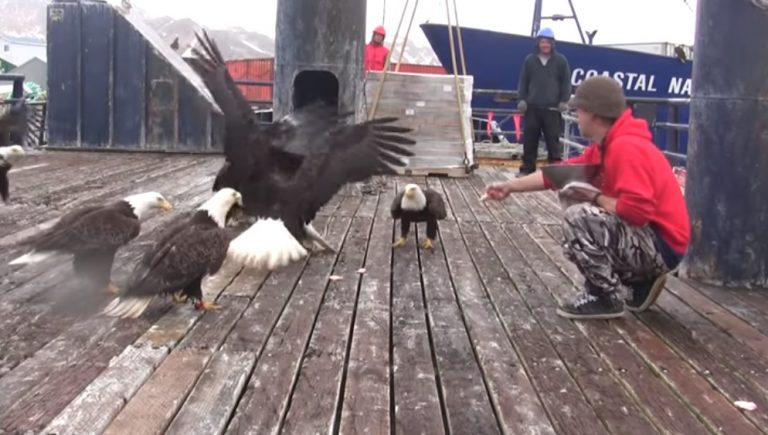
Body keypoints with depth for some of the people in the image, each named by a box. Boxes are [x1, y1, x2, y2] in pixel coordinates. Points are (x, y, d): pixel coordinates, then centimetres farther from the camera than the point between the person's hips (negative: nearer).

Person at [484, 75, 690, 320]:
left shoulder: (626, 147, -23)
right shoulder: (606, 145, 8)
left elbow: (636, 211, -31)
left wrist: (594, 197, -16)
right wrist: (510, 186, 13)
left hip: (662, 245, -10)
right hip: (646, 239, 10)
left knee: (578, 217, -23)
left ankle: (604, 298, -7)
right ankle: (641, 283, 18)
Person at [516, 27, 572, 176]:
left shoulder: (561, 60, 5)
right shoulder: (529, 60, 9)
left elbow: (566, 82, 6)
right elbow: (523, 81, 10)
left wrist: (564, 101, -5)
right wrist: (521, 99, -1)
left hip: (552, 108, -2)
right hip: (532, 107, 2)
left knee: (553, 139, -2)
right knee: (529, 139, 4)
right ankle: (527, 168, 12)